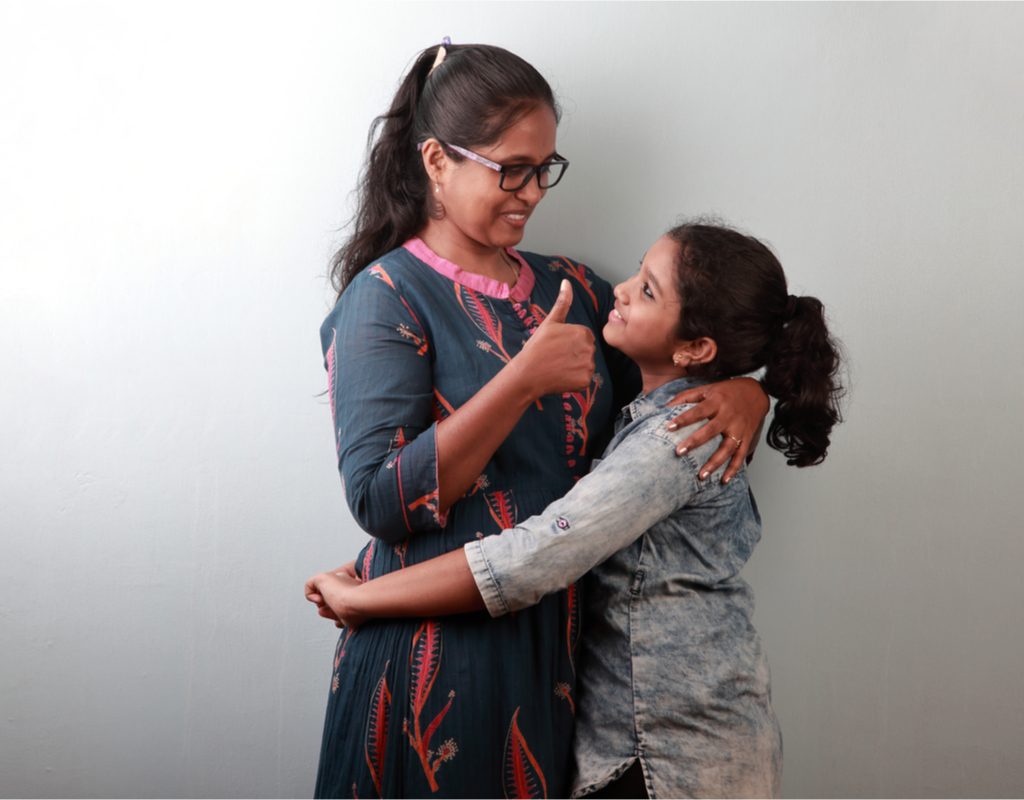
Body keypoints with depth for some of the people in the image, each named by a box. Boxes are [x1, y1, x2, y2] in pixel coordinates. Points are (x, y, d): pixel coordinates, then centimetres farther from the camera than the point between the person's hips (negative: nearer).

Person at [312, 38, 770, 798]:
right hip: (439, 645, -5)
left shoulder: (569, 290, 9)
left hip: (560, 641, 6)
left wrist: (745, 392, -6)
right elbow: (380, 500, -18)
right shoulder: (386, 298, -9)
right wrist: (523, 380, -24)